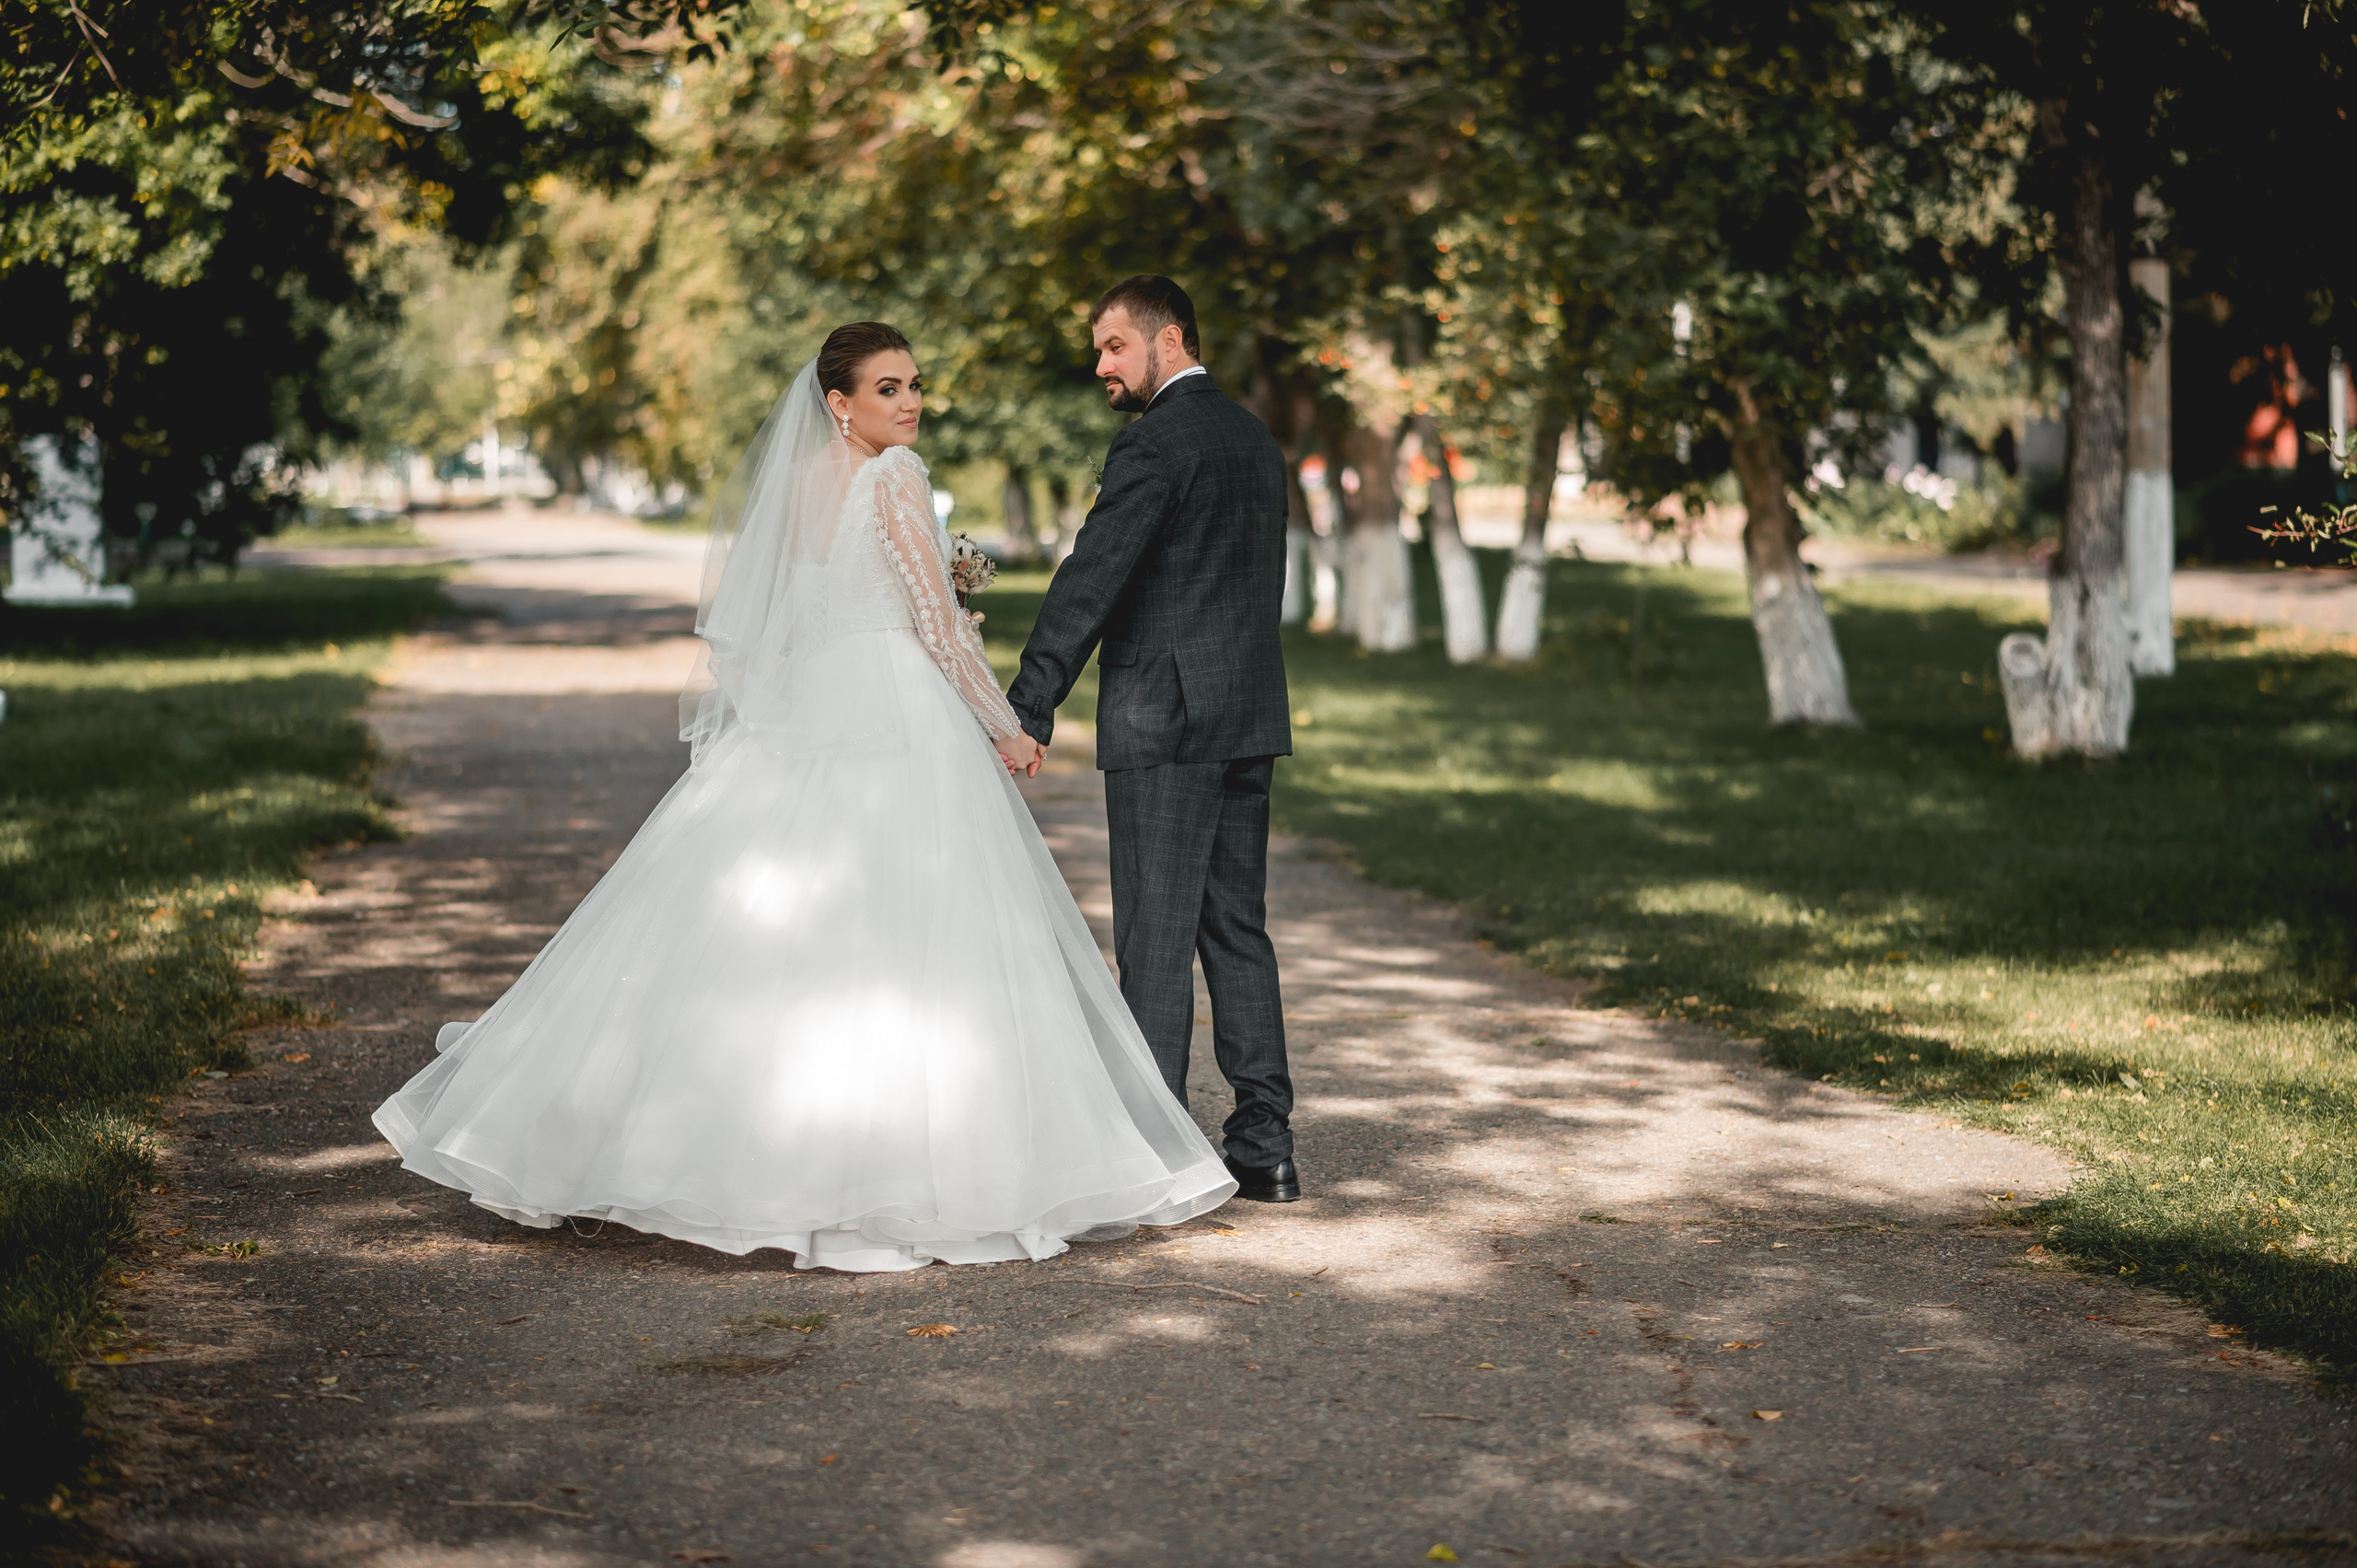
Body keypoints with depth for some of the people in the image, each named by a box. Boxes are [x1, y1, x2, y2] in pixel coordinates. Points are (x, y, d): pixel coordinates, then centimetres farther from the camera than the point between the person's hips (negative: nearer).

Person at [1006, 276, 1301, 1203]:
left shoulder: (1155, 442, -12)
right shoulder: (1255, 439, 16)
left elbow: (1091, 580, -17)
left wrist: (1028, 709, -17)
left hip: (1162, 719, -8)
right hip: (1247, 717, 8)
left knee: (1155, 938, -4)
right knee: (1236, 929, 12)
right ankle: (1264, 1149, 14)